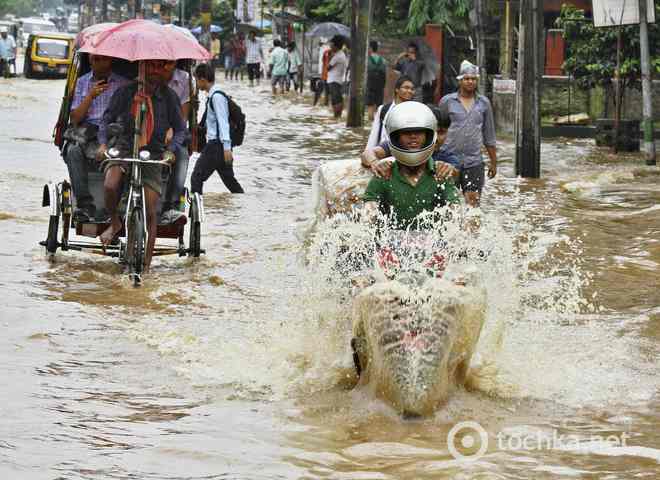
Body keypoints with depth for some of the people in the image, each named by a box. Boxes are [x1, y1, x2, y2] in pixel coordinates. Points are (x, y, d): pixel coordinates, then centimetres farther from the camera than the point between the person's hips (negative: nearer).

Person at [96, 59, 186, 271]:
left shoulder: (168, 96, -1)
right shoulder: (126, 92, -3)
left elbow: (180, 128, 2)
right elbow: (107, 119, -2)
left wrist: (171, 150, -16)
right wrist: (103, 143, -19)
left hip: (153, 154, 1)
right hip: (124, 148, -1)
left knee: (150, 211, -4)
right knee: (110, 186, -29)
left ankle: (146, 263, 6)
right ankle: (114, 222, 3)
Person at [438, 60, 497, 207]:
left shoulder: (484, 103, 8)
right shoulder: (447, 101, 2)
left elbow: (489, 136, 15)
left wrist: (493, 162, 16)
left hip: (474, 162, 1)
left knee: (473, 200, -7)